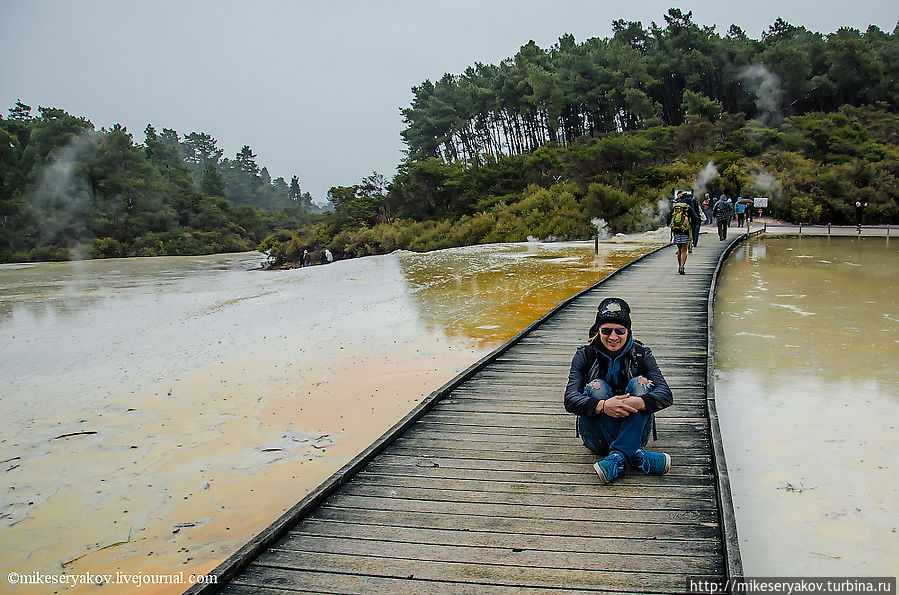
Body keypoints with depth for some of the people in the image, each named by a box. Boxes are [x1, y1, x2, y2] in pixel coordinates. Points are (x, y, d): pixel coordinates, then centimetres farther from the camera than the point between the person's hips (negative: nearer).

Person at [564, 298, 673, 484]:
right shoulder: (585, 355, -5)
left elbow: (666, 395, -17)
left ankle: (618, 456, -34)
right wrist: (602, 406, -38)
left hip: (634, 432, 1)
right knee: (596, 386, -24)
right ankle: (635, 456, -30)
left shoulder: (641, 354, -4)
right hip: (596, 438, 0)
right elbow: (570, 400, -18)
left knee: (640, 383, -22)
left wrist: (637, 403, -38)